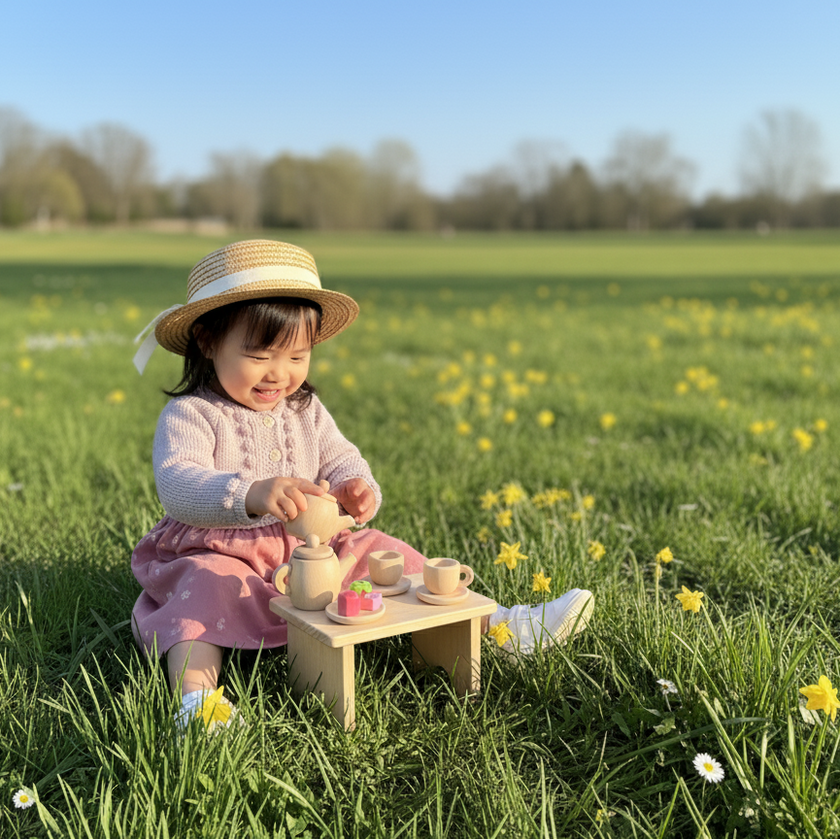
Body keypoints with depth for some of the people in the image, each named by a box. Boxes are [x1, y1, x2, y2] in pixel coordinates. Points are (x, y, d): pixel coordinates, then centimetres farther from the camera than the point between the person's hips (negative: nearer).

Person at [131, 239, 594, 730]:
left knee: (381, 556, -9)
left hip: (308, 548, 4)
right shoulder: (190, 415, -12)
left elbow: (341, 460, 6)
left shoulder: (305, 410, 8)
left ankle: (494, 624, -9)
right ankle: (196, 697, -51)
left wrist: (356, 488, -22)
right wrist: (252, 494, -48)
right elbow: (177, 485, -28)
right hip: (220, 555, -4)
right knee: (204, 590, -35)